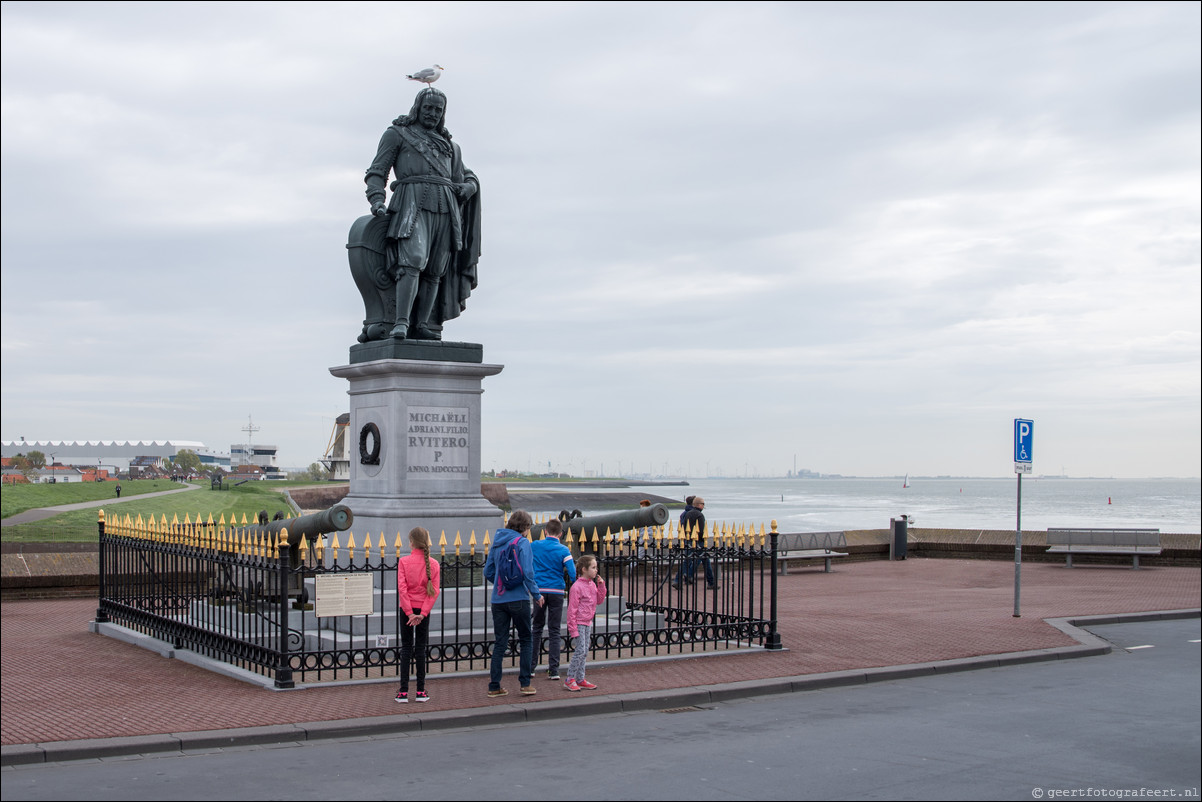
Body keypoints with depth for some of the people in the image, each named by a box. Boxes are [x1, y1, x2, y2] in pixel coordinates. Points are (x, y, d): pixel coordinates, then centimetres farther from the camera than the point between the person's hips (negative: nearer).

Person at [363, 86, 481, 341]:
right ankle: (401, 325, -35)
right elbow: (376, 173, 9)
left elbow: (464, 181, 30)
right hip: (412, 204, -5)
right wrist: (377, 202, -9)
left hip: (445, 208, 5)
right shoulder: (396, 134, 17)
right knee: (412, 261, -24)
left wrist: (468, 187, 4)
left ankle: (422, 326, -5)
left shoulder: (449, 146, 29)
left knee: (435, 271, -4)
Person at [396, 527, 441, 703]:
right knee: (421, 648, 7)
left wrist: (409, 612, -12)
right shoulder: (433, 564, -1)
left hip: (407, 610, -1)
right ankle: (421, 692, 7)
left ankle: (403, 692, 3)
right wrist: (423, 613, -9)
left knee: (406, 648, 5)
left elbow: (402, 588, -13)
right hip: (424, 609, 1)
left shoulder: (404, 561, -7)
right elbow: (434, 591, -7)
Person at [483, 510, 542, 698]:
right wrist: (536, 594, -4)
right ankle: (525, 683, 6)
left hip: (498, 599, 5)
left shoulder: (497, 542, 10)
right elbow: (527, 572, -15)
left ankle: (494, 686, 7)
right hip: (518, 599, -5)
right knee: (526, 640, 8)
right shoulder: (522, 543, -8)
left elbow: (488, 572, 13)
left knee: (499, 643, 8)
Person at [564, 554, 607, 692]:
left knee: (584, 652, 10)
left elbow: (599, 600, 15)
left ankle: (580, 680, 17)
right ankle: (570, 680, -3)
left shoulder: (592, 585, 8)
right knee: (581, 650, -11)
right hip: (579, 622, -8)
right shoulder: (577, 586, -17)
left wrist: (601, 585, 2)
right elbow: (572, 609, -17)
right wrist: (573, 628, -18)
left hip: (588, 623, 8)